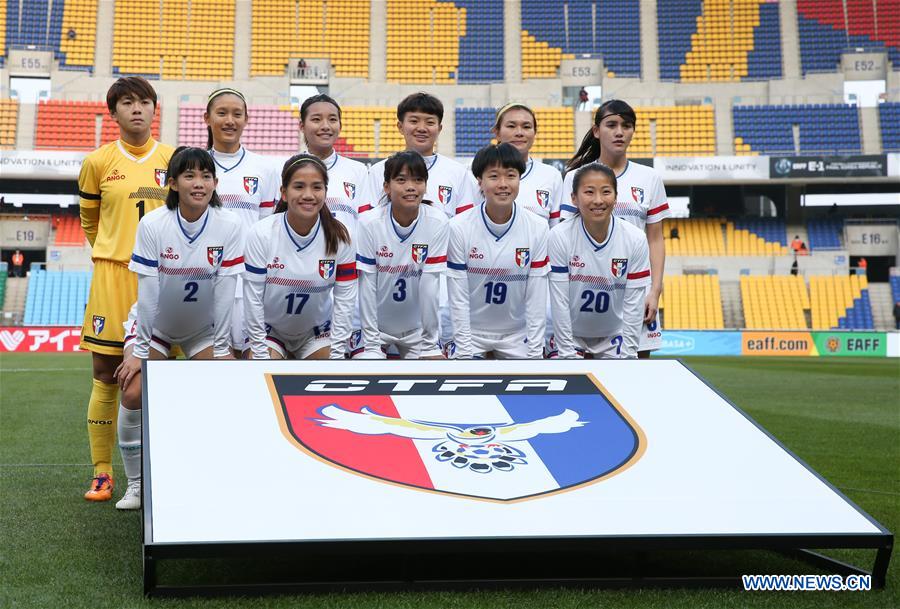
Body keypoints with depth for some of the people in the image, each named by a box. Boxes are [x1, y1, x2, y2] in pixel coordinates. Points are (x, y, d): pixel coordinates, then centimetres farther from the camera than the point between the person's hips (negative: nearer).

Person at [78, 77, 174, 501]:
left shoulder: (173, 160, 5)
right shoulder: (97, 162, 3)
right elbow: (89, 220, 17)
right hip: (113, 275, -1)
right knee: (106, 376, 1)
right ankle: (102, 474, 11)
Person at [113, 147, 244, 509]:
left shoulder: (230, 226, -17)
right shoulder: (152, 225, -18)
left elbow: (225, 292, -16)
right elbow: (148, 292, -17)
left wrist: (222, 349, -14)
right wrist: (139, 352, -15)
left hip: (204, 329, 1)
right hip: (156, 325, 0)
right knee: (133, 395, -14)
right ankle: (136, 484, 5)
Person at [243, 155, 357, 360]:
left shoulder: (339, 237, -15)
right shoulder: (261, 234, -18)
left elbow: (344, 299, -11)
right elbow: (253, 297, -15)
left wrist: (336, 354, -13)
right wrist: (260, 354, -14)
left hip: (317, 331, 1)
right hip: (268, 328, -1)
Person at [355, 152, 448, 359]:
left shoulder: (438, 223, -13)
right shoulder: (369, 223, -15)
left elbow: (429, 285, -13)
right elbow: (367, 287, -13)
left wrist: (429, 341, -12)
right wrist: (372, 342, -14)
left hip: (416, 327, 1)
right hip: (375, 325, -1)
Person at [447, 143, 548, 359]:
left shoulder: (538, 228, -9)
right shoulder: (458, 227, -13)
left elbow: (536, 299, -7)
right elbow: (458, 298, -10)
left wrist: (535, 353, -9)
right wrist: (465, 352, -12)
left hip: (518, 335, 1)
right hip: (471, 331, -1)